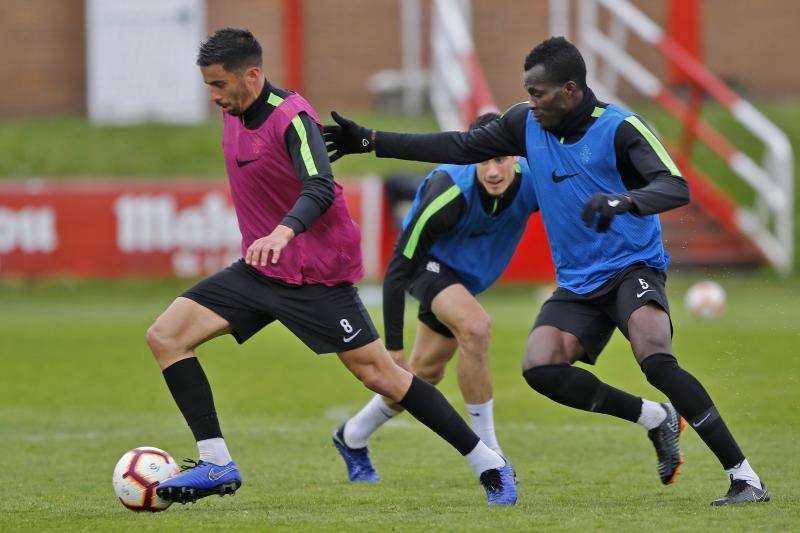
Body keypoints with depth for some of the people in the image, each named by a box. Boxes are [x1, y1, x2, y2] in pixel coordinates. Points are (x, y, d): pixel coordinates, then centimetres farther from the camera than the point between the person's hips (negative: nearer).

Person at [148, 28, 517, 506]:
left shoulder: (291, 118, -20)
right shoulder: (234, 115, 5)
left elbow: (320, 190, -36)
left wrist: (284, 232, -54)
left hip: (316, 277, -8)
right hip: (260, 270, 8)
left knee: (380, 375, -5)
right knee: (165, 336, -6)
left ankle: (489, 464, 8)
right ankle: (217, 465, -7)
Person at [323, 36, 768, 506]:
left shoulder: (619, 128, -16)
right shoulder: (527, 124, 2)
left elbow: (676, 188, -27)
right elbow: (461, 148, 13)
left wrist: (624, 200, -48)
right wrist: (370, 141, 13)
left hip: (633, 267, -6)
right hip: (578, 282, 6)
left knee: (656, 359, -31)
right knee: (540, 367, -18)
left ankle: (745, 478, -25)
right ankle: (657, 419, 1)